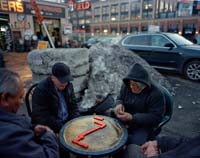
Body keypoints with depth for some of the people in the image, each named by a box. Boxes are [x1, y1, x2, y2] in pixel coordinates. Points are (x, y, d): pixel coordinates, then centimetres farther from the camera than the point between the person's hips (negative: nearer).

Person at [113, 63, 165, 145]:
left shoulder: (156, 94, -20)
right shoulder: (126, 86, -4)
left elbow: (156, 117, -19)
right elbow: (120, 98, 13)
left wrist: (132, 118, -29)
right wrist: (119, 104, -14)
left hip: (143, 124, -4)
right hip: (124, 120, 4)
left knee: (136, 143, -29)